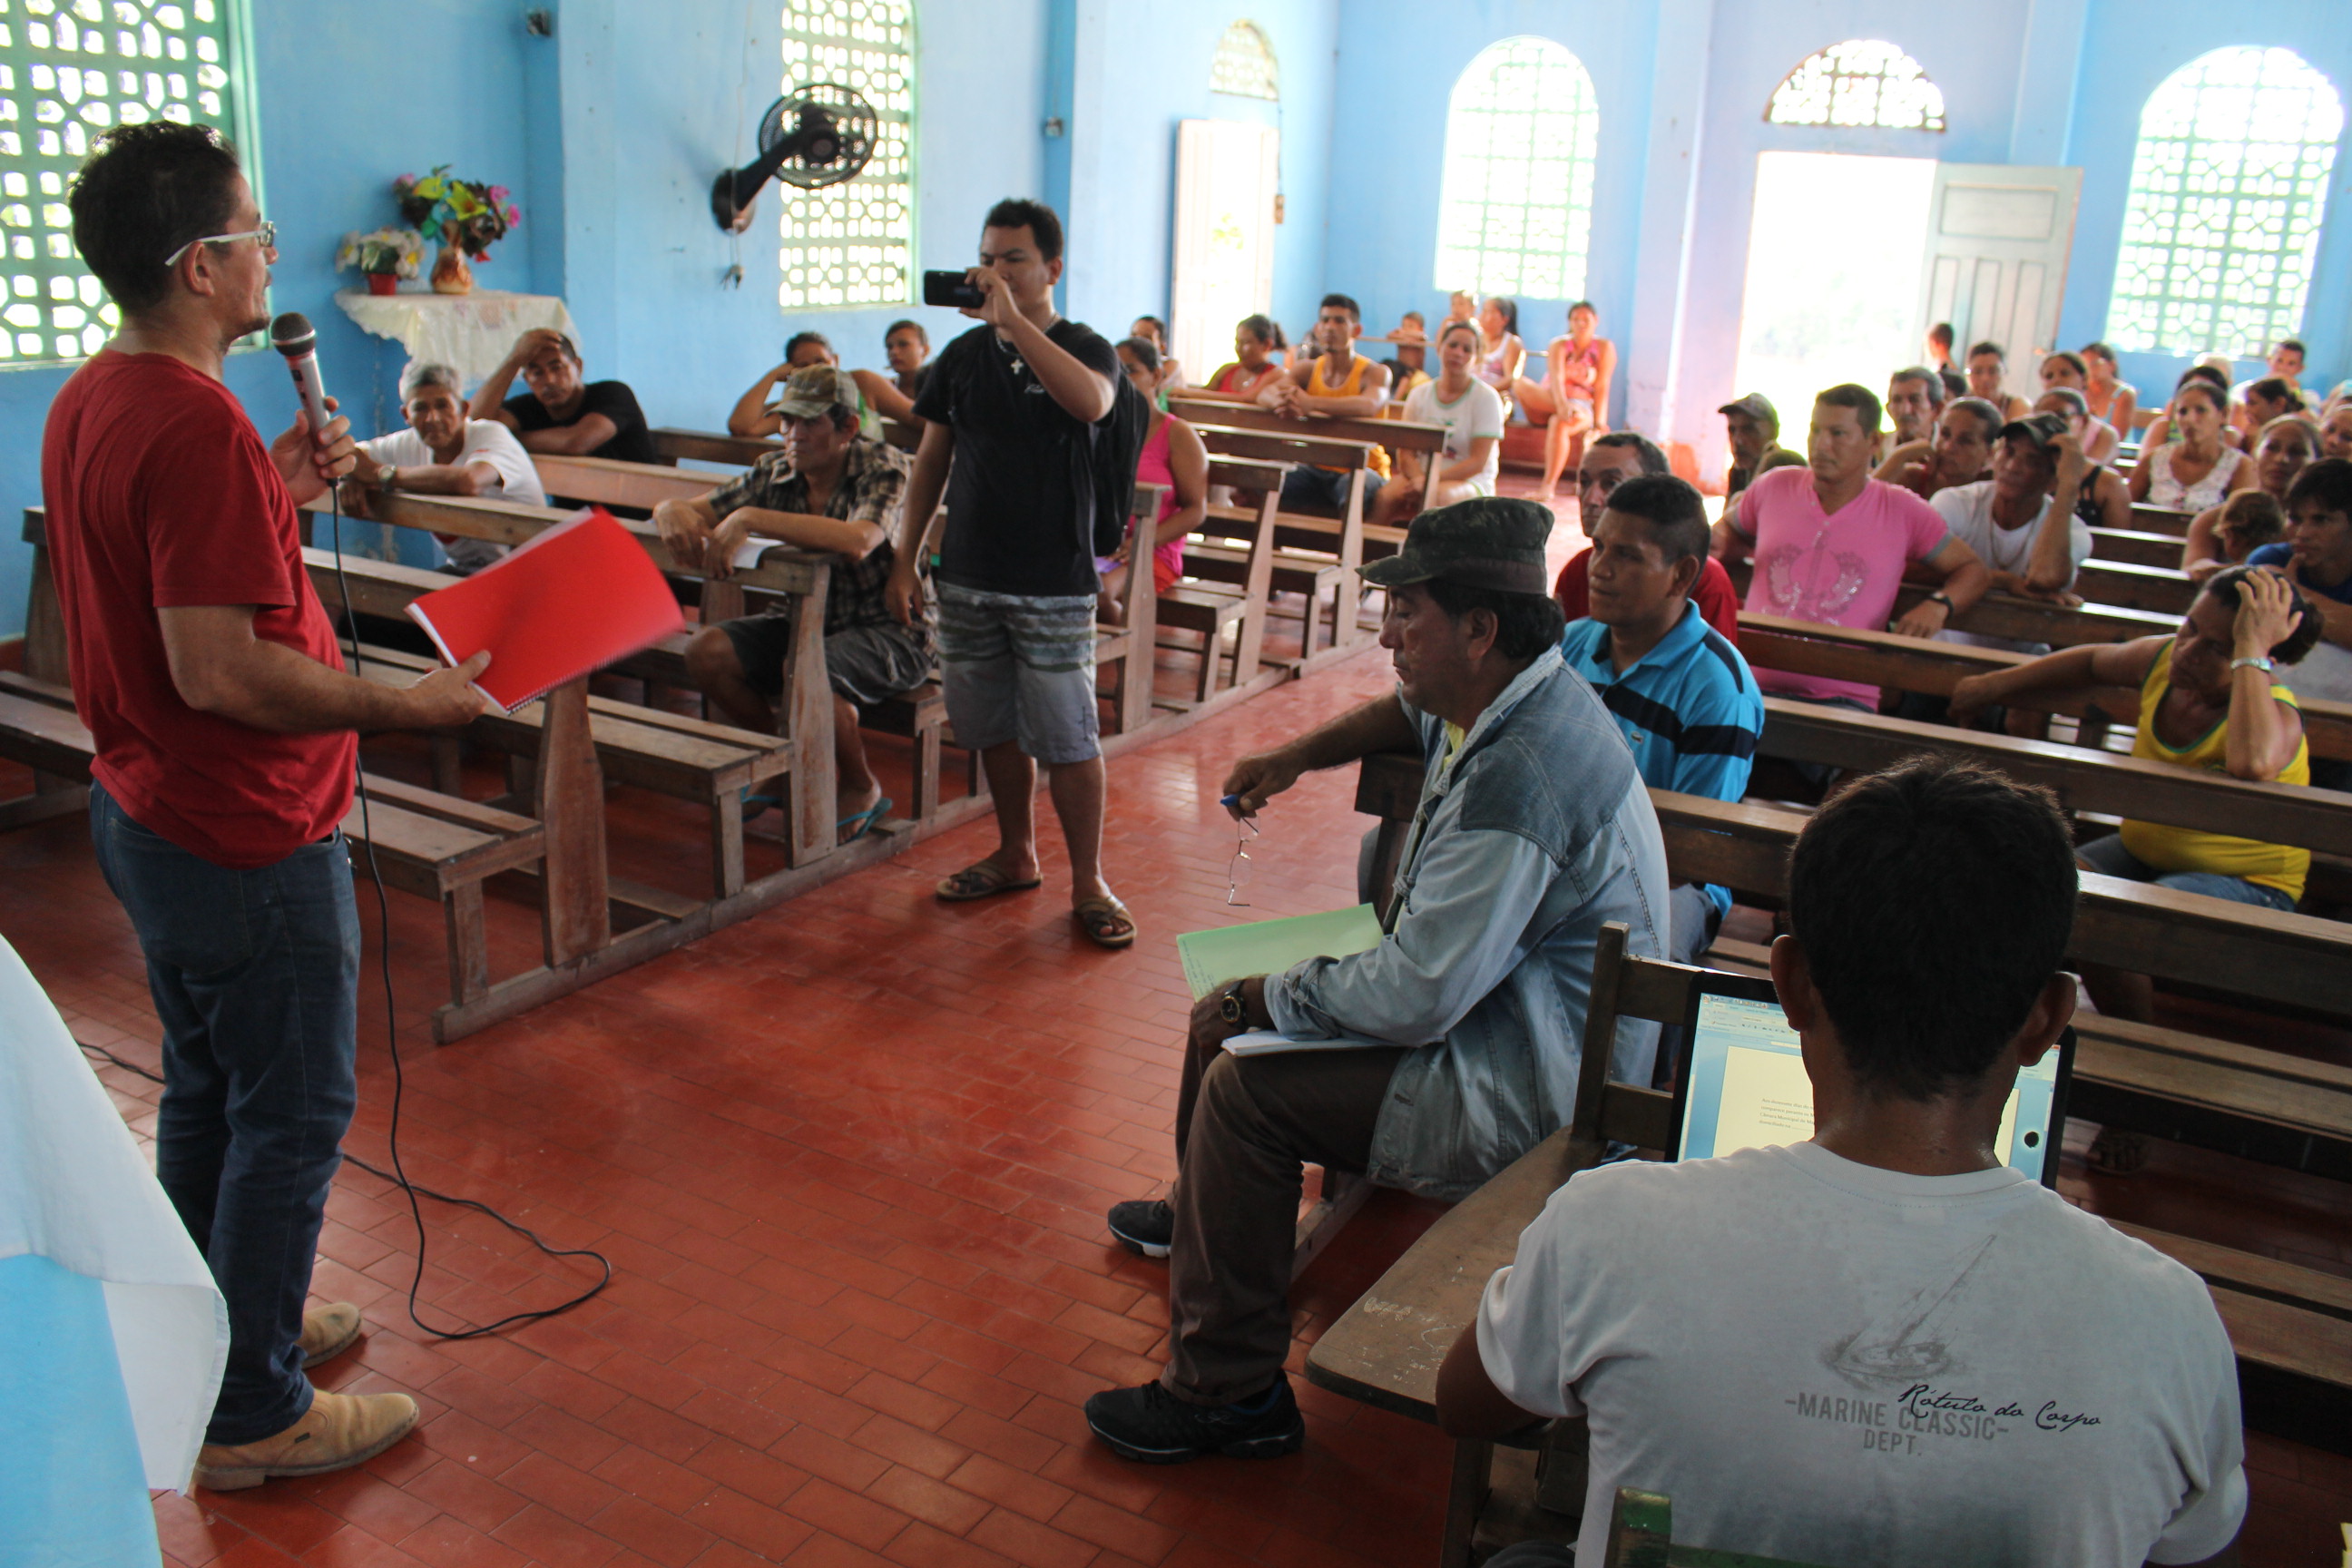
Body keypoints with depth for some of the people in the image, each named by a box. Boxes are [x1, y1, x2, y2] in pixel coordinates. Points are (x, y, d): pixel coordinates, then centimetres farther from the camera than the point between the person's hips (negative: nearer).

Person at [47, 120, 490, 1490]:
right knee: (291, 1121, 4)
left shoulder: (89, 400, 7)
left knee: (209, 1092, 23)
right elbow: (219, 670, -28)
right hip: (247, 840, -10)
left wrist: (276, 496, 9)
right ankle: (254, 1417, 18)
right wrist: (408, 704, -20)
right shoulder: (198, 424, -25)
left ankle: (224, 1330, 40)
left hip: (147, 813, 10)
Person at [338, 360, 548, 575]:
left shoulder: (492, 434, -18)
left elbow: (468, 482, -38)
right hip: (461, 568, 7)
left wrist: (382, 474, -26)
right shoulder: (410, 444, 2)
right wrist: (351, 476, -14)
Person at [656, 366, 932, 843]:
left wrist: (750, 520, -38)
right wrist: (673, 512, -23)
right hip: (806, 620, 6)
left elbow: (857, 541, -38)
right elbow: (692, 509, 4)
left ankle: (862, 789, -4)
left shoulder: (883, 468, -17)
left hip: (888, 629, -6)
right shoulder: (775, 473, 0)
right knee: (706, 652, -13)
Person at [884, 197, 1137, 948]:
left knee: (1068, 739, -3)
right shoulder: (964, 355, 9)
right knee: (995, 729, 14)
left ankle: (1089, 883, 9)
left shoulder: (1084, 348, -3)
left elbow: (1091, 402, -29)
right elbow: (931, 462, 13)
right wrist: (905, 561, 9)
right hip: (968, 579, 5)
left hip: (1054, 587, -4)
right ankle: (1016, 855, 31)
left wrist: (1013, 320, -27)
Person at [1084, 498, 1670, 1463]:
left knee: (1245, 1080, -19)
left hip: (1526, 1100, -10)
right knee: (1229, 1014, 15)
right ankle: (1202, 1212, 45)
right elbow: (1413, 712, 28)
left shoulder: (1517, 780, -31)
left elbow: (1413, 1000, -30)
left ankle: (1230, 1396, -3)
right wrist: (1297, 757, 15)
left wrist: (1261, 997, -15)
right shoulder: (1511, 695, 1)